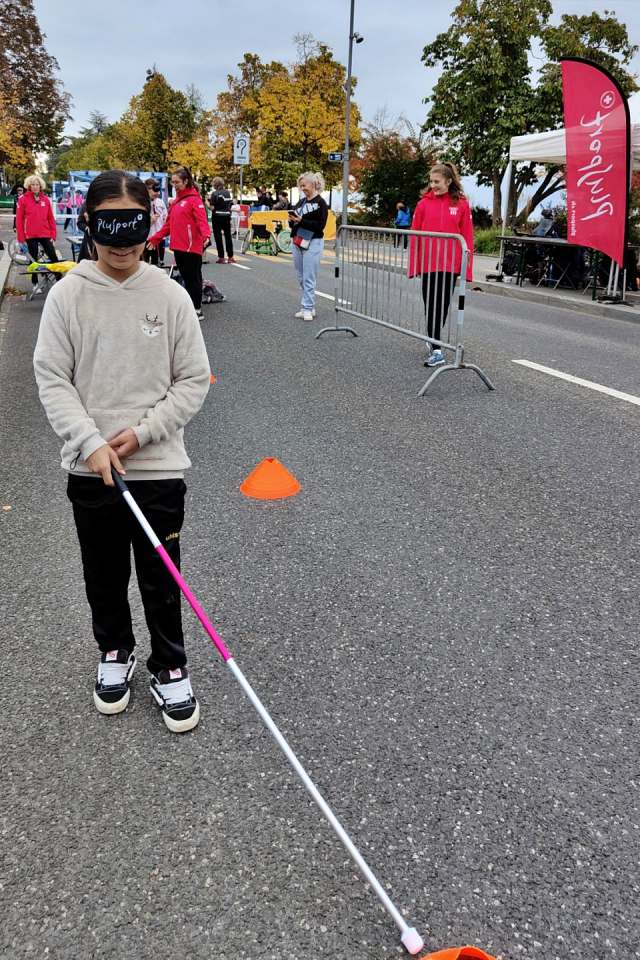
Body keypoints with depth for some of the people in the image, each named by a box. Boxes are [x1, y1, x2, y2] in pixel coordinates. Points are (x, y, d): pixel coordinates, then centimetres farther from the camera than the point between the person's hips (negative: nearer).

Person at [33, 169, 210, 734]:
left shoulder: (171, 295, -5)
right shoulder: (68, 294, -5)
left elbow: (193, 381, -3)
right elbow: (52, 379, -4)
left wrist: (141, 433, -12)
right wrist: (92, 443, -15)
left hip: (159, 467, -1)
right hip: (90, 470, 1)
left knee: (162, 580, 9)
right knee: (104, 576, 17)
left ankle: (170, 667, 31)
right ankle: (115, 652, 42)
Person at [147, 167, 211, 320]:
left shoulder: (194, 199, -7)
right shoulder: (175, 201, 17)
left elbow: (202, 220, -19)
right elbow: (169, 224, 21)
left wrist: (206, 235, -36)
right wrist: (155, 238, 19)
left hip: (191, 247, -8)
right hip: (178, 247, 8)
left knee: (194, 278, -1)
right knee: (186, 278, 13)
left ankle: (197, 310, 6)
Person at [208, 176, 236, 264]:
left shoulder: (215, 193, -11)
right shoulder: (228, 193, 5)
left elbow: (212, 207, -14)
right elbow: (231, 205, 7)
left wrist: (208, 202, 1)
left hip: (217, 217, -5)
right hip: (227, 216, 5)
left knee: (218, 237, 1)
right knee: (228, 236, 10)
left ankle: (221, 257, 0)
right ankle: (230, 257, 12)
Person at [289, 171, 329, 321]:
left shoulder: (321, 203, -4)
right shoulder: (300, 202, 15)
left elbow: (320, 225, -13)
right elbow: (293, 224, 18)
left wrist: (301, 221, -19)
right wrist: (292, 220, -4)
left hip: (312, 243, -7)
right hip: (297, 242, 7)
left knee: (309, 278, -8)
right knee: (301, 277, 9)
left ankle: (307, 308, -4)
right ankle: (310, 307, 16)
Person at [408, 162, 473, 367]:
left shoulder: (461, 204, 0)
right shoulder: (424, 203, 2)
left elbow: (467, 237, 0)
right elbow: (414, 235, 4)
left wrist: (467, 268, -3)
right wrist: (413, 265, 0)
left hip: (450, 264, 0)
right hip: (428, 263, 0)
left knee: (443, 305, 9)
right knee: (431, 306, 0)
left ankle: (433, 340, 24)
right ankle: (436, 351, 3)